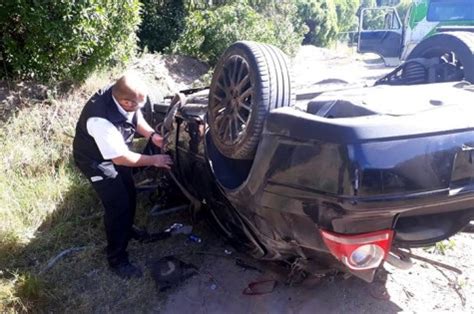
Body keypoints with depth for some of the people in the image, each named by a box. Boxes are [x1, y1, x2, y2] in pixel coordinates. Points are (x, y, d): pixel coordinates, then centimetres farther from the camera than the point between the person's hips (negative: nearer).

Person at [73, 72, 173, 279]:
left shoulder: (121, 94, -21)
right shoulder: (101, 120, -42)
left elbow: (136, 118, 2)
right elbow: (121, 158, -31)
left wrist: (152, 135, -14)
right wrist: (153, 160, -21)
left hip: (115, 150, 8)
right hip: (96, 159, -8)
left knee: (129, 193, 19)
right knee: (118, 205, -6)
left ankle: (127, 229, 48)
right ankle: (117, 260, 12)